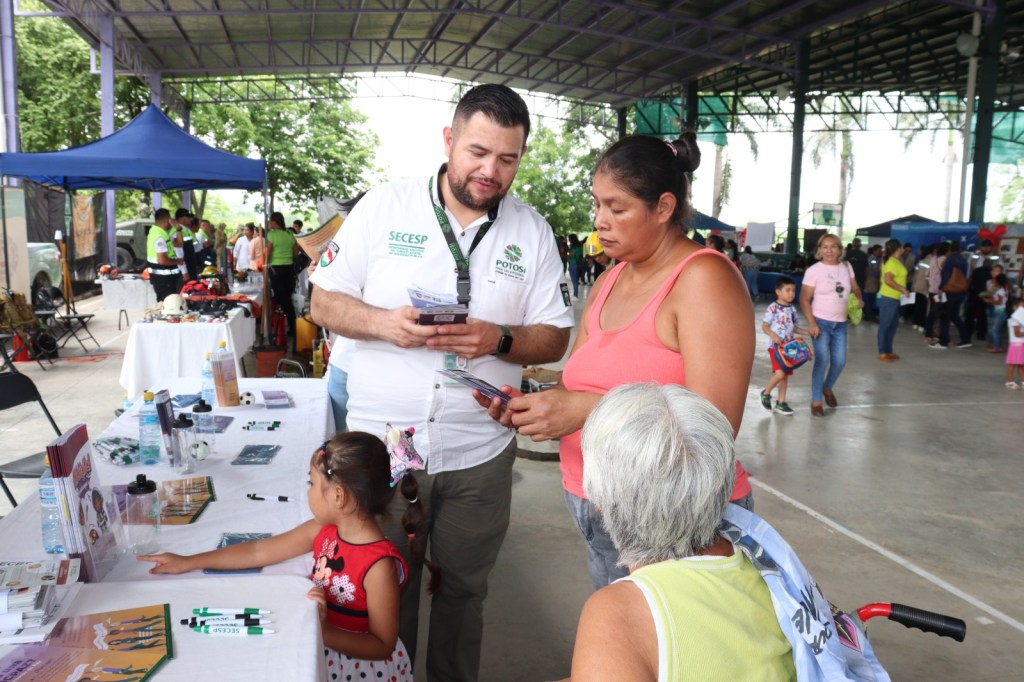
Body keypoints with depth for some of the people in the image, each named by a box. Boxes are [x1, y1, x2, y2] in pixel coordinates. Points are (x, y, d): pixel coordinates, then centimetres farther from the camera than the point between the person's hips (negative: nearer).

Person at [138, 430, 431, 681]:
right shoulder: (322, 531, -5)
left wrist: (323, 631, -36)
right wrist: (187, 563, 8)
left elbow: (383, 645, -22)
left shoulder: (379, 566, -28)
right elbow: (258, 551, 4)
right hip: (318, 647, 7)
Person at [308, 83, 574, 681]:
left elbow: (555, 337, 1)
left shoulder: (533, 232, 2)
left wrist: (498, 340, -18)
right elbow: (325, 302, -1)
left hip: (479, 455, 1)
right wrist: (385, 323, -20)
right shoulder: (383, 207, -2)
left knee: (464, 591, 18)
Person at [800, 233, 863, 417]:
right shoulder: (813, 270, -10)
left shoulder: (846, 267, 5)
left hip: (840, 323, 5)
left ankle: (827, 388, 35)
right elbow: (804, 299, -10)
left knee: (840, 361, 6)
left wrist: (859, 298, -5)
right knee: (822, 360, -12)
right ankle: (816, 401, 0)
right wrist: (811, 323, -18)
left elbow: (855, 288, 18)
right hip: (821, 322, -5)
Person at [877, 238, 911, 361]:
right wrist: (903, 290, -21)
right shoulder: (892, 262, -17)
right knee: (885, 325, -4)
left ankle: (888, 351, 20)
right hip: (889, 298, -10)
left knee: (893, 325, 14)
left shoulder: (894, 261, 13)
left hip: (893, 298, 10)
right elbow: (888, 280, -26)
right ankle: (882, 353, 1)